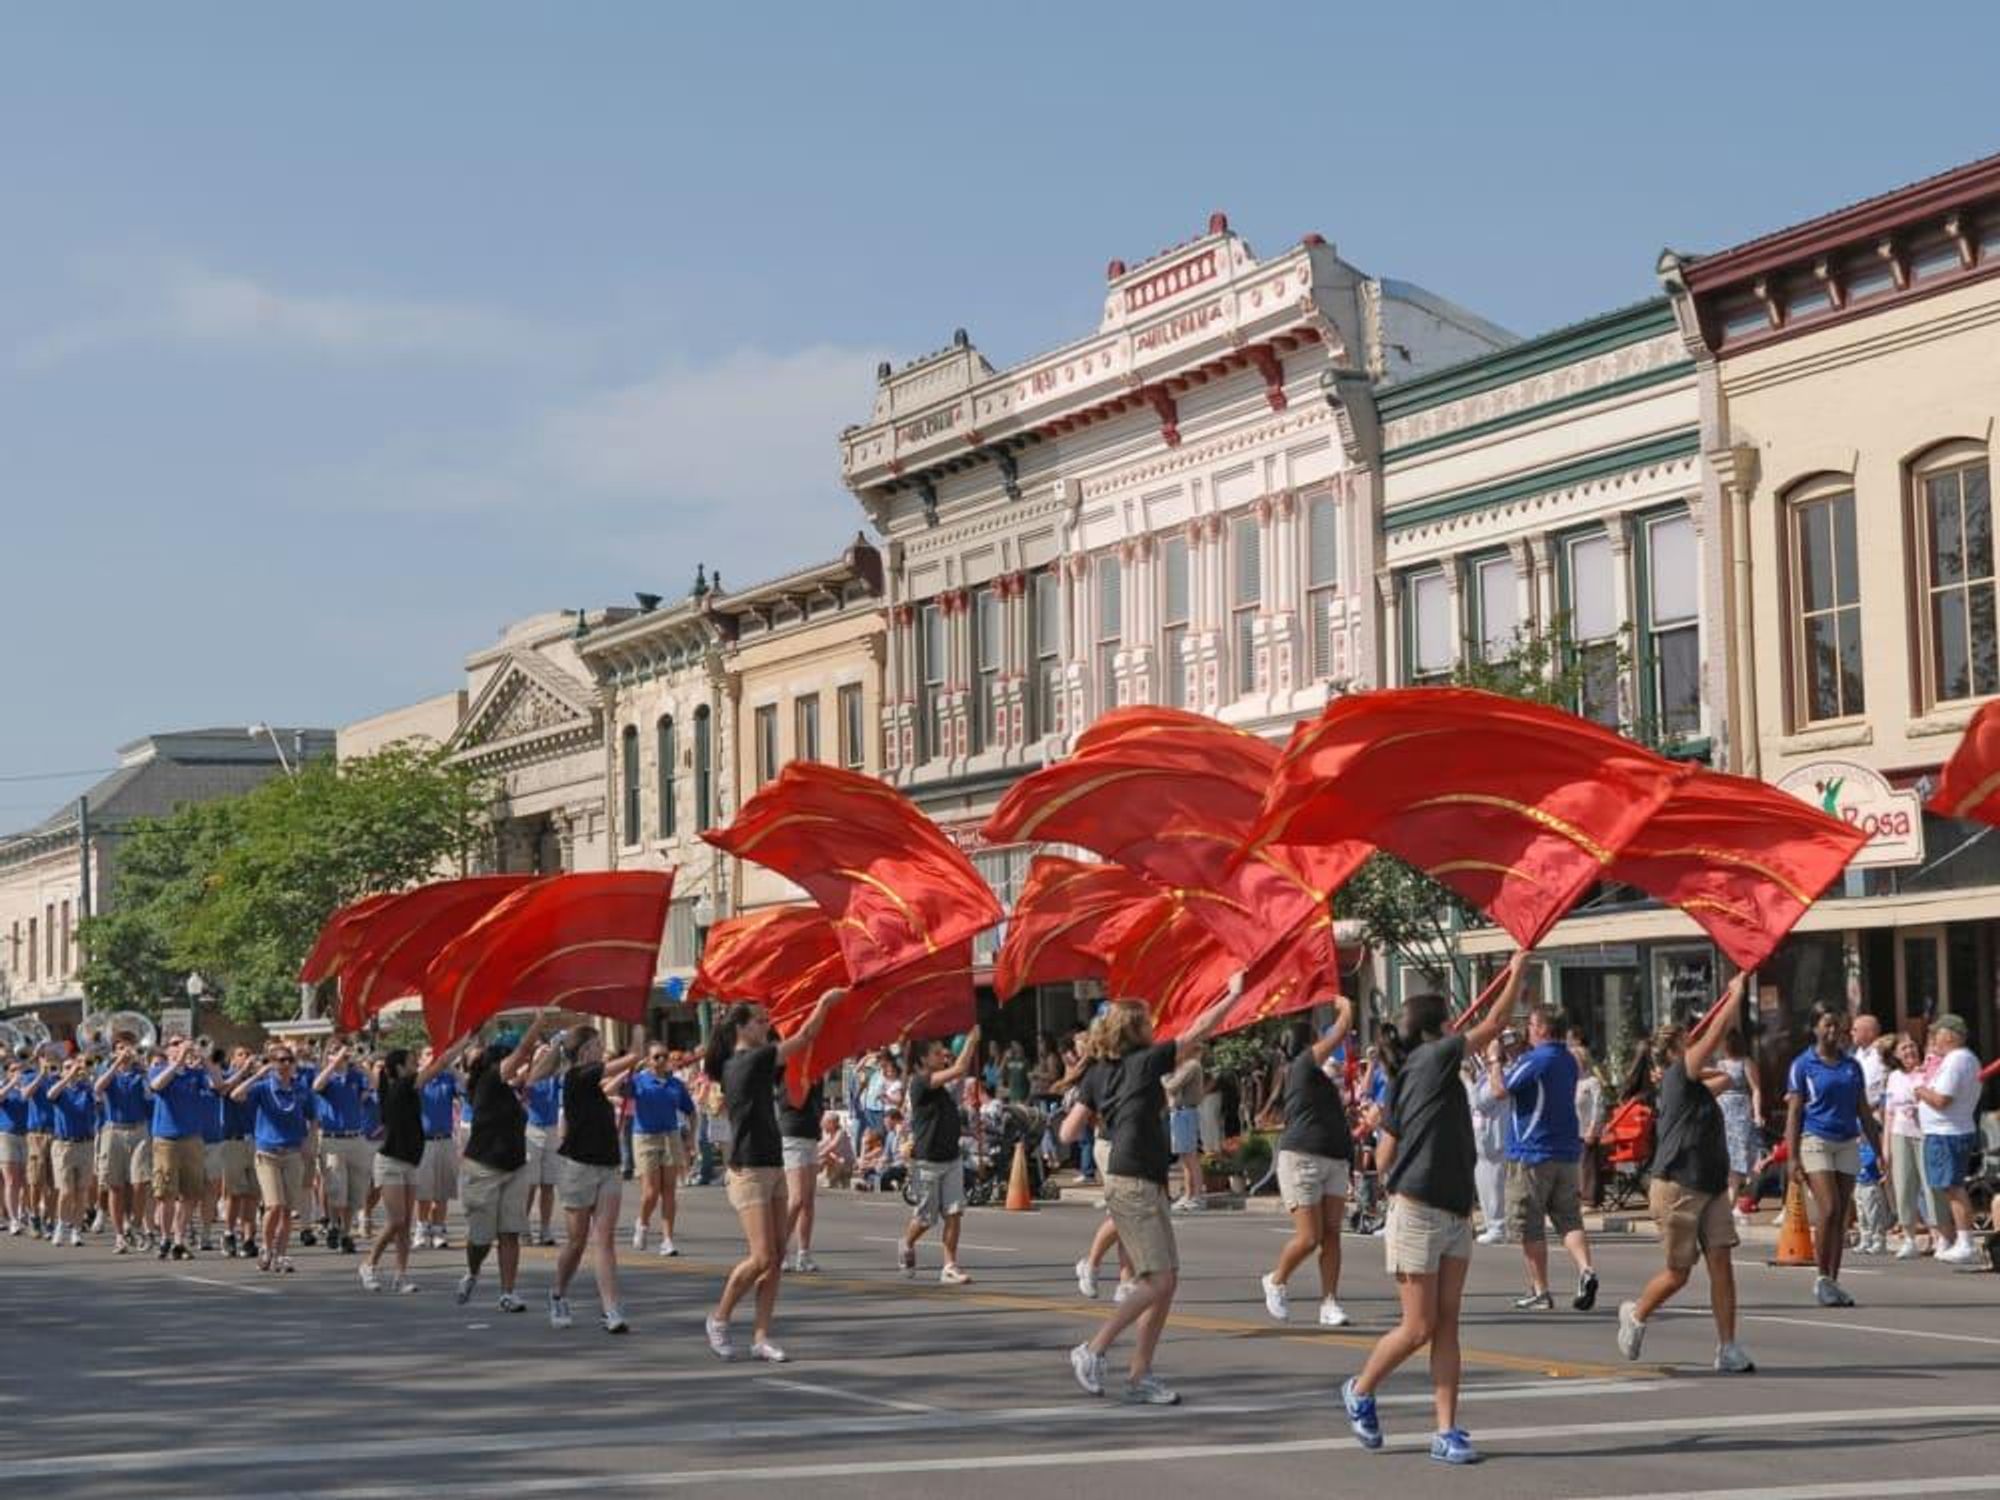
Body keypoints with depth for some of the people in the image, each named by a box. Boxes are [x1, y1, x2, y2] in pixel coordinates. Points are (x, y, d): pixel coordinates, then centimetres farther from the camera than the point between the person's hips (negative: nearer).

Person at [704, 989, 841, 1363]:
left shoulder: (734, 1066, 13)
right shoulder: (750, 1061, -12)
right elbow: (805, 1038, -8)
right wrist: (825, 1003, 5)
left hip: (773, 1169, 9)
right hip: (749, 1173, -9)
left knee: (777, 1256, 4)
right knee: (762, 1258, -10)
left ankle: (761, 1337, 4)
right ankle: (718, 1320, 8)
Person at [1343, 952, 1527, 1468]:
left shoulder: (1402, 1082, 14)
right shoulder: (1434, 1059, -8)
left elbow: (1383, 1159, 13)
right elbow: (1494, 1024, -1)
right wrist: (1517, 973, 10)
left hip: (1455, 1216, 8)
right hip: (1418, 1214, -8)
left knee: (1446, 1327, 2)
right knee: (1419, 1328, -2)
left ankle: (1447, 1432, 1)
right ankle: (1360, 1392, 21)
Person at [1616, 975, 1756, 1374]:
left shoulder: (1694, 1084, 13)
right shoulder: (1677, 1077, -9)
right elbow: (1714, 1035, -12)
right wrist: (1736, 994, -7)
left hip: (1711, 1187, 8)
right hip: (1677, 1187, -8)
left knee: (1721, 1262, -5)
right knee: (1678, 1272, 3)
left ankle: (1728, 1348, -5)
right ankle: (1635, 1314, 31)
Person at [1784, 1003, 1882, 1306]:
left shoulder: (1852, 1065, 12)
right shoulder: (1803, 1065, 0)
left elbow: (1864, 1111, 17)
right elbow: (1794, 1112, -2)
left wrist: (1878, 1149, 13)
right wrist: (1793, 1156, -9)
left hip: (1848, 1142, 4)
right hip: (1816, 1141, -4)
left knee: (1841, 1216, 4)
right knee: (1828, 1210, -14)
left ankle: (1833, 1282, 9)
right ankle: (1823, 1280, -4)